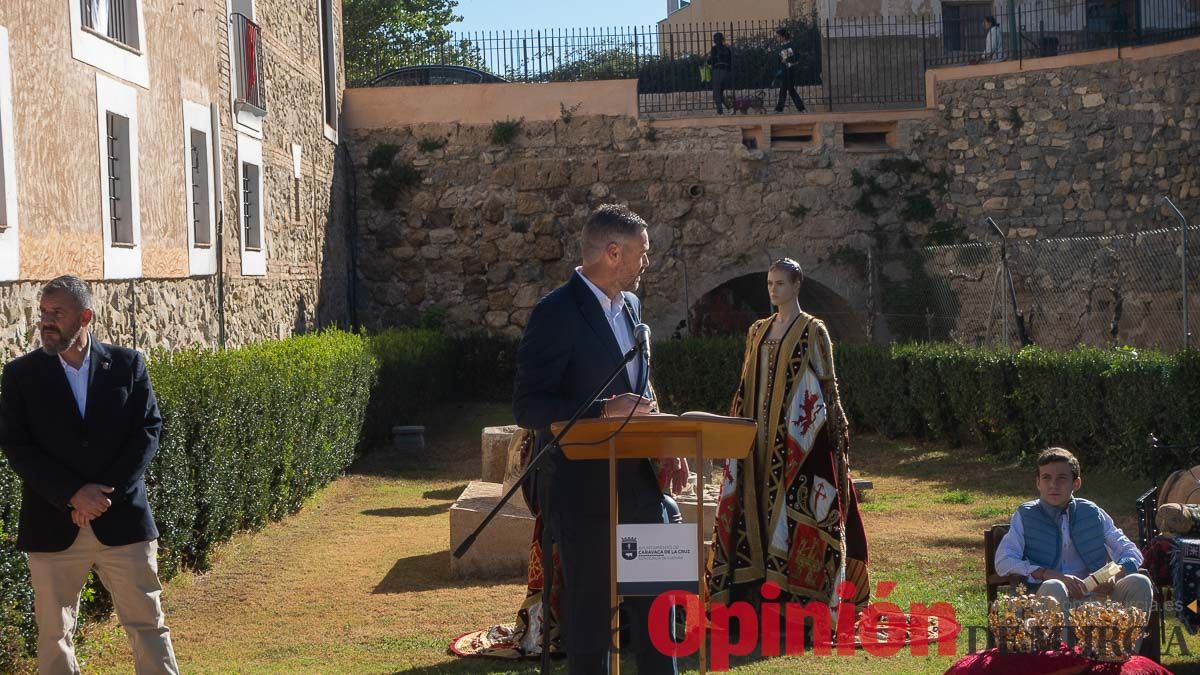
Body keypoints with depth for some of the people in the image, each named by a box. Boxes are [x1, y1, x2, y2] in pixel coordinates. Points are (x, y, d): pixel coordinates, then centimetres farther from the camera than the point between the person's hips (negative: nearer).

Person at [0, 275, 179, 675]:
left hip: (122, 520, 0)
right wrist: (73, 495, -15)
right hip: (53, 529, 0)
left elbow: (148, 429, -1)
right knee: (54, 633, 6)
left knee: (148, 626, 4)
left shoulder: (127, 364, 4)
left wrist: (106, 492, -12)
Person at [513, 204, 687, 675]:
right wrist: (605, 410, -26)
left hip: (638, 482, 8)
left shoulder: (630, 306, 12)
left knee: (656, 603, 12)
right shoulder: (556, 313, -13)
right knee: (590, 613, 2)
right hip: (584, 490, -7)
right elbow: (527, 407, -17)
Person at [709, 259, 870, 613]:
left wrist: (836, 433, -7)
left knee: (794, 502, -6)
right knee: (757, 504, 4)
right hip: (761, 434, 6)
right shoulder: (758, 331, 13)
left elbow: (828, 383, -3)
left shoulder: (813, 331, -3)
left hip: (799, 434, -6)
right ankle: (756, 586, 10)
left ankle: (795, 592, -2)